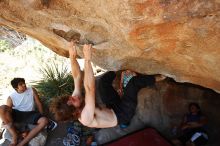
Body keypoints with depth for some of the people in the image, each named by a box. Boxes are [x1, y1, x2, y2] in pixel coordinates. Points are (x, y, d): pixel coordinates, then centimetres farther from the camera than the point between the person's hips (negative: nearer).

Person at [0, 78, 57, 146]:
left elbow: (38, 104, 4)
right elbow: (8, 110, 3)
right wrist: (6, 120, -19)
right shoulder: (11, 98, 0)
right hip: (16, 115, 0)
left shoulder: (32, 91, 0)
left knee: (45, 121, -30)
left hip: (29, 115, 0)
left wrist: (41, 117, 0)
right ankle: (14, 135, -22)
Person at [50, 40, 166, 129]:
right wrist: (87, 60, -53)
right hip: (121, 115, -7)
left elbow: (77, 77, -16)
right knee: (134, 81, -17)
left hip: (112, 108, 8)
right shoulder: (85, 118, -37)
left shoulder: (74, 101, -14)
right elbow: (90, 89, -50)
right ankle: (156, 78, 10)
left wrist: (72, 57, -28)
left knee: (104, 80, 0)